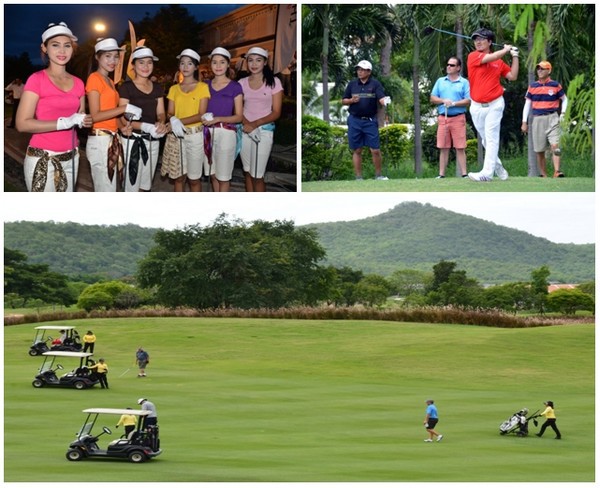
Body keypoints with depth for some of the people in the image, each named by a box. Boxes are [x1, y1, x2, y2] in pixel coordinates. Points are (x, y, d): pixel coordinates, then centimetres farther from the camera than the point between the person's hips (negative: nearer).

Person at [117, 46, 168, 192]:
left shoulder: (157, 88, 10)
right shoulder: (126, 87, -9)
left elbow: (161, 113, 9)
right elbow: (124, 119, -13)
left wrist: (161, 124, -15)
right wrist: (145, 126, -29)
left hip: (153, 141, 6)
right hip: (133, 140, -6)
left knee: (146, 186, 15)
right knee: (132, 185, -5)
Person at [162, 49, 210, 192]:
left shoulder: (203, 87, 0)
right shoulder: (174, 89, 11)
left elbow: (201, 115, -8)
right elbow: (169, 113, 6)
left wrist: (180, 121, -20)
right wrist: (173, 121, -19)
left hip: (195, 135, -3)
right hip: (176, 136, 3)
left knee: (194, 178, 1)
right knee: (178, 176, 7)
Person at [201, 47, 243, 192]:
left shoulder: (235, 87, -5)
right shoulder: (206, 85, 8)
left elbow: (239, 117, -6)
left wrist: (218, 119, -18)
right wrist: (203, 118, -4)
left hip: (226, 133, -4)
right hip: (208, 132, 4)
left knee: (223, 176, 2)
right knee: (213, 173, 11)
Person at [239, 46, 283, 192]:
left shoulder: (274, 82, -3)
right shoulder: (242, 83, 6)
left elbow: (276, 113, -5)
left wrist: (255, 124, -18)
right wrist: (246, 124, -15)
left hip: (264, 130, -4)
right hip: (245, 130, 4)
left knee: (257, 175, -7)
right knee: (248, 172, 9)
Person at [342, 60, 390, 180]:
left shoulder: (375, 84, 0)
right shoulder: (352, 84, 7)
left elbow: (381, 98, -13)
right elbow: (344, 100, 13)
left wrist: (384, 101, -36)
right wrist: (351, 100, -8)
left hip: (370, 121, -2)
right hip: (355, 121, 2)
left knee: (375, 150, -3)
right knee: (357, 150, 5)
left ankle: (378, 175, 12)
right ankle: (358, 177, 10)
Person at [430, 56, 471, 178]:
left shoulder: (464, 82, 5)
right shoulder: (440, 81, 16)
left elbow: (468, 101, -3)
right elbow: (432, 98, 11)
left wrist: (454, 103, -13)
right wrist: (443, 101, -6)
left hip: (458, 118, -3)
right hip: (443, 118, 3)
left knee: (460, 148, -5)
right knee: (443, 148, 2)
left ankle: (464, 174, -4)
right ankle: (442, 174, 4)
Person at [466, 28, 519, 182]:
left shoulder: (499, 62, 6)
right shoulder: (473, 56, -2)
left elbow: (512, 76, 6)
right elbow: (491, 58, -16)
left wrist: (515, 56, 5)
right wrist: (506, 50, -2)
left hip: (494, 104, -1)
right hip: (477, 106, 1)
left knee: (491, 137, -10)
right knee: (485, 139, 11)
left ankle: (487, 172, -17)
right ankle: (497, 166, 28)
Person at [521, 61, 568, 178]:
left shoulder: (555, 85, 2)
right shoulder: (532, 86, 8)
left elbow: (564, 99, 14)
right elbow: (527, 104, 11)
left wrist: (562, 114, 0)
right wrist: (524, 122, 7)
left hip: (552, 118, -3)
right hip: (537, 119, 3)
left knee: (555, 145, -17)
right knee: (539, 150, 3)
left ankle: (557, 172, -26)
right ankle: (543, 175, 10)